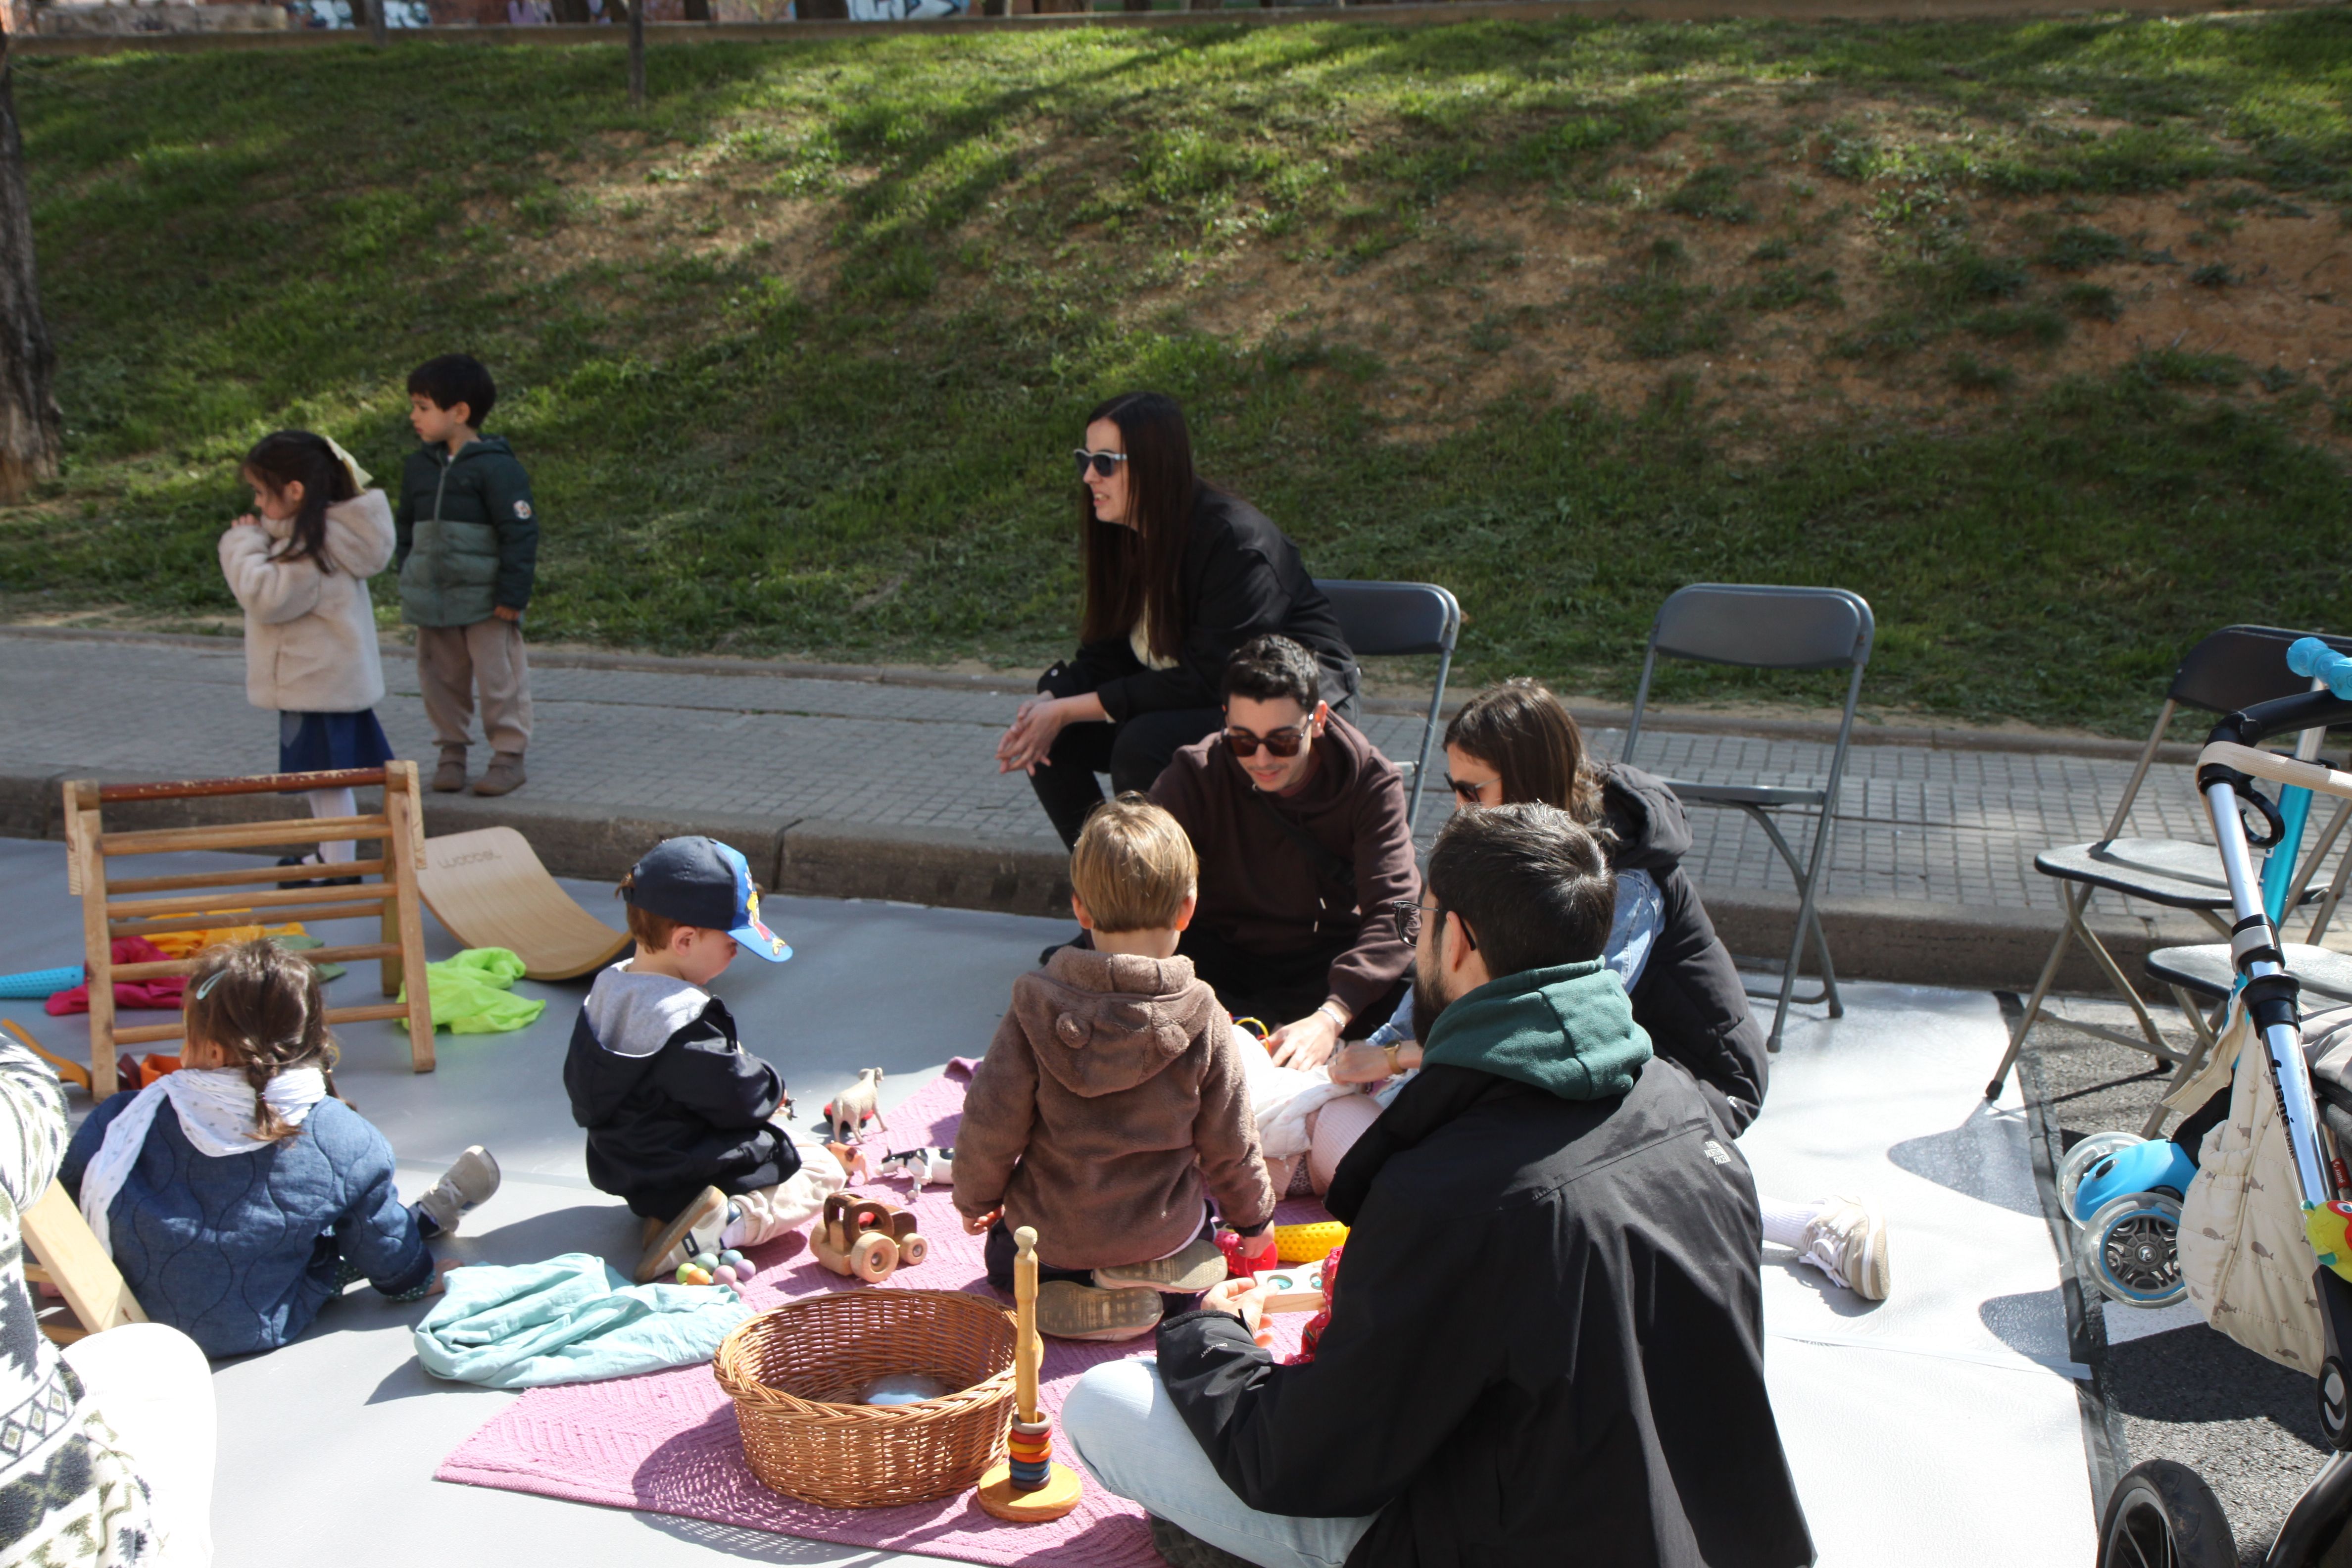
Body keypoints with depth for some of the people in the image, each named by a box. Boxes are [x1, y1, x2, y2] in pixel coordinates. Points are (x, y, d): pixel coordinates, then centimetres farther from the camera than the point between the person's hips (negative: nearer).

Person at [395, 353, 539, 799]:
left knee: (498, 678, 0)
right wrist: (408, 578, 13)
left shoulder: (496, 467, -12)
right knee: (441, 678, 12)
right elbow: (405, 526, 21)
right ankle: (452, 750, 25)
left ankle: (509, 756, 10)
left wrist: (513, 594, -15)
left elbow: (521, 533, -13)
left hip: (486, 602, -6)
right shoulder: (418, 467, 9)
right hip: (432, 603, 7)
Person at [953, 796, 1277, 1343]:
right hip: (1163, 1232, 1)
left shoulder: (1038, 1005, -16)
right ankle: (1155, 1278, 3)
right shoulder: (1203, 1020, -15)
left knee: (1003, 1256, 33)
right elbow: (1229, 1144, -5)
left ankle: (1058, 1300, 3)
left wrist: (975, 1200, 9)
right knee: (1202, 1246, 35)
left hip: (1050, 1239, -1)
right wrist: (1255, 1219, 15)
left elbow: (991, 1124, -12)